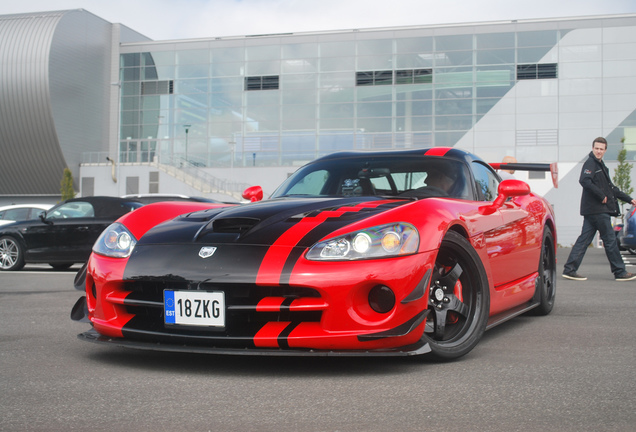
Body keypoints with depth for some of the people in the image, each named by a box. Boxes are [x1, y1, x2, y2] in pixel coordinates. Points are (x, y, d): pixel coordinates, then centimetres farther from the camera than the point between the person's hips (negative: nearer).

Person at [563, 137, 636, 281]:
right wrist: (601, 196, -21)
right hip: (597, 210, -9)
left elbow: (610, 188, 27)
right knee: (610, 239, -2)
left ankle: (570, 269, 4)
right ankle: (620, 272, 5)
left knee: (584, 239, 6)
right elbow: (584, 181, -26)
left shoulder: (601, 166, 21)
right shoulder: (590, 164, -9)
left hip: (591, 210, 9)